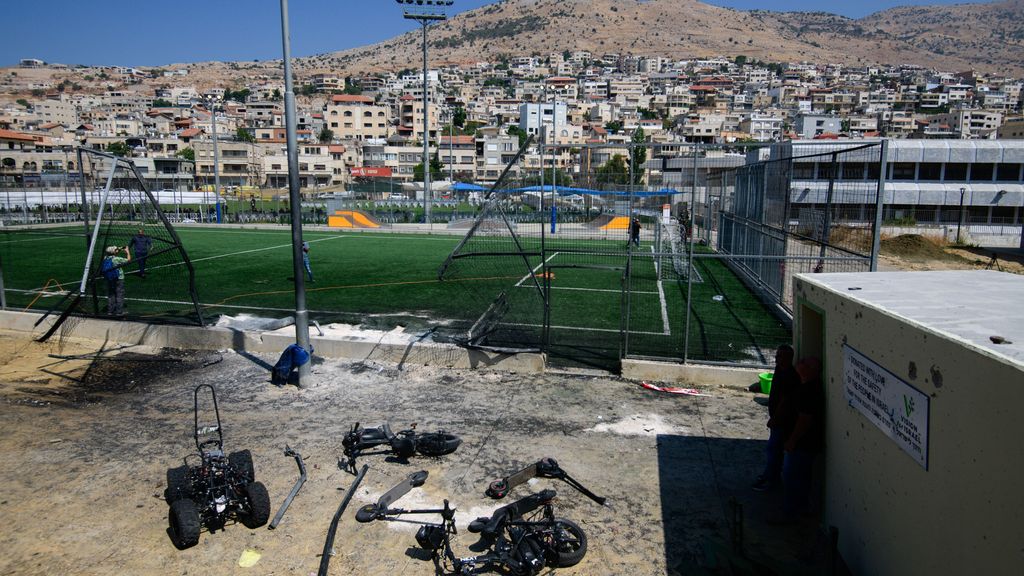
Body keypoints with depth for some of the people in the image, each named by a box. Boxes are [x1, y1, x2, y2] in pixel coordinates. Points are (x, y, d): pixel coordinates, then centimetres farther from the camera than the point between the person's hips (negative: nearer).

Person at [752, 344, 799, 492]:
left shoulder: (790, 376, -25)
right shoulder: (780, 370, 6)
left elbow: (784, 401, -24)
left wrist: (774, 419, -18)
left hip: (784, 420, -10)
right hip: (778, 417, 10)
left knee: (772, 449, -3)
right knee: (776, 448, 20)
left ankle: (770, 480, 8)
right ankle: (774, 474, 32)